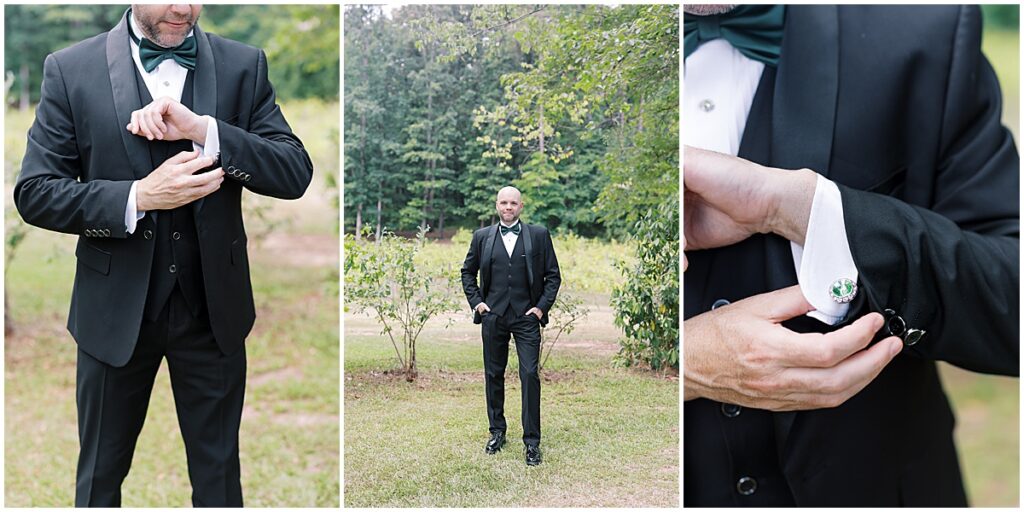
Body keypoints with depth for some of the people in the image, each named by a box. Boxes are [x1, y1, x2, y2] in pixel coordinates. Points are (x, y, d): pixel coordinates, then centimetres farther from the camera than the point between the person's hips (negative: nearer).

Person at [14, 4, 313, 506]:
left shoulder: (244, 65, -3)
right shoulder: (71, 69, -6)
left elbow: (296, 174, -9)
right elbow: (33, 192, -7)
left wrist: (204, 129, -23)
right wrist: (137, 197, -22)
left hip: (212, 308, 1)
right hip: (116, 310, 0)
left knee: (218, 472, 16)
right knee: (101, 472, 18)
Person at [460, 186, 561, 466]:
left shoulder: (539, 235, 3)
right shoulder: (482, 236, 8)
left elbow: (553, 275, 5)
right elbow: (467, 272, 17)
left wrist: (542, 306, -4)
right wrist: (475, 301, 5)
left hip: (527, 317, -2)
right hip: (493, 317, 2)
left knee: (530, 375, -8)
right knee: (493, 375, 9)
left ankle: (532, 442, -1)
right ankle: (497, 432, 24)